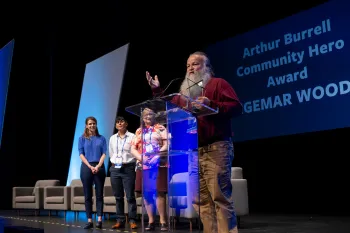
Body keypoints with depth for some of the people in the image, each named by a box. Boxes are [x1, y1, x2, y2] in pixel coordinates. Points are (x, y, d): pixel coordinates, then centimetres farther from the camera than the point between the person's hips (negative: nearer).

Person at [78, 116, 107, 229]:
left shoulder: (101, 138, 8)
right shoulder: (82, 138, 7)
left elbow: (104, 154, 2)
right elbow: (81, 154, 0)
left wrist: (98, 166, -13)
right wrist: (90, 166, -12)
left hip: (99, 167, 0)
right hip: (86, 167, 0)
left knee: (99, 194, -1)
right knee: (88, 195, 1)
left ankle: (99, 220, -2)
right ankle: (89, 220, 4)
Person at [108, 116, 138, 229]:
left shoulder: (132, 137, -2)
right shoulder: (112, 138, 13)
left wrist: (126, 161, -6)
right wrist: (115, 163, 12)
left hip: (128, 168, -4)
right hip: (115, 169, 5)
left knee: (130, 196, -6)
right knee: (118, 196, 6)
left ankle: (132, 220, -2)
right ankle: (120, 220, 11)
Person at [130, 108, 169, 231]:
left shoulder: (160, 128, 7)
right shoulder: (139, 131, 18)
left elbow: (166, 145, -2)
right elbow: (133, 149, 13)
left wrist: (156, 156, -15)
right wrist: (141, 158, -5)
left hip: (159, 165, -4)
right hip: (143, 166, 4)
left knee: (159, 193, -9)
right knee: (146, 193, 3)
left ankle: (163, 221, -4)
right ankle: (151, 221, 11)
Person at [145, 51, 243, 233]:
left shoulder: (217, 83, 4)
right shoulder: (185, 91, 23)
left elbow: (236, 107, -7)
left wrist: (211, 105, -19)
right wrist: (157, 90, 15)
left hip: (216, 149, -7)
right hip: (193, 152, 7)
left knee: (220, 196, -11)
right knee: (201, 199, 6)